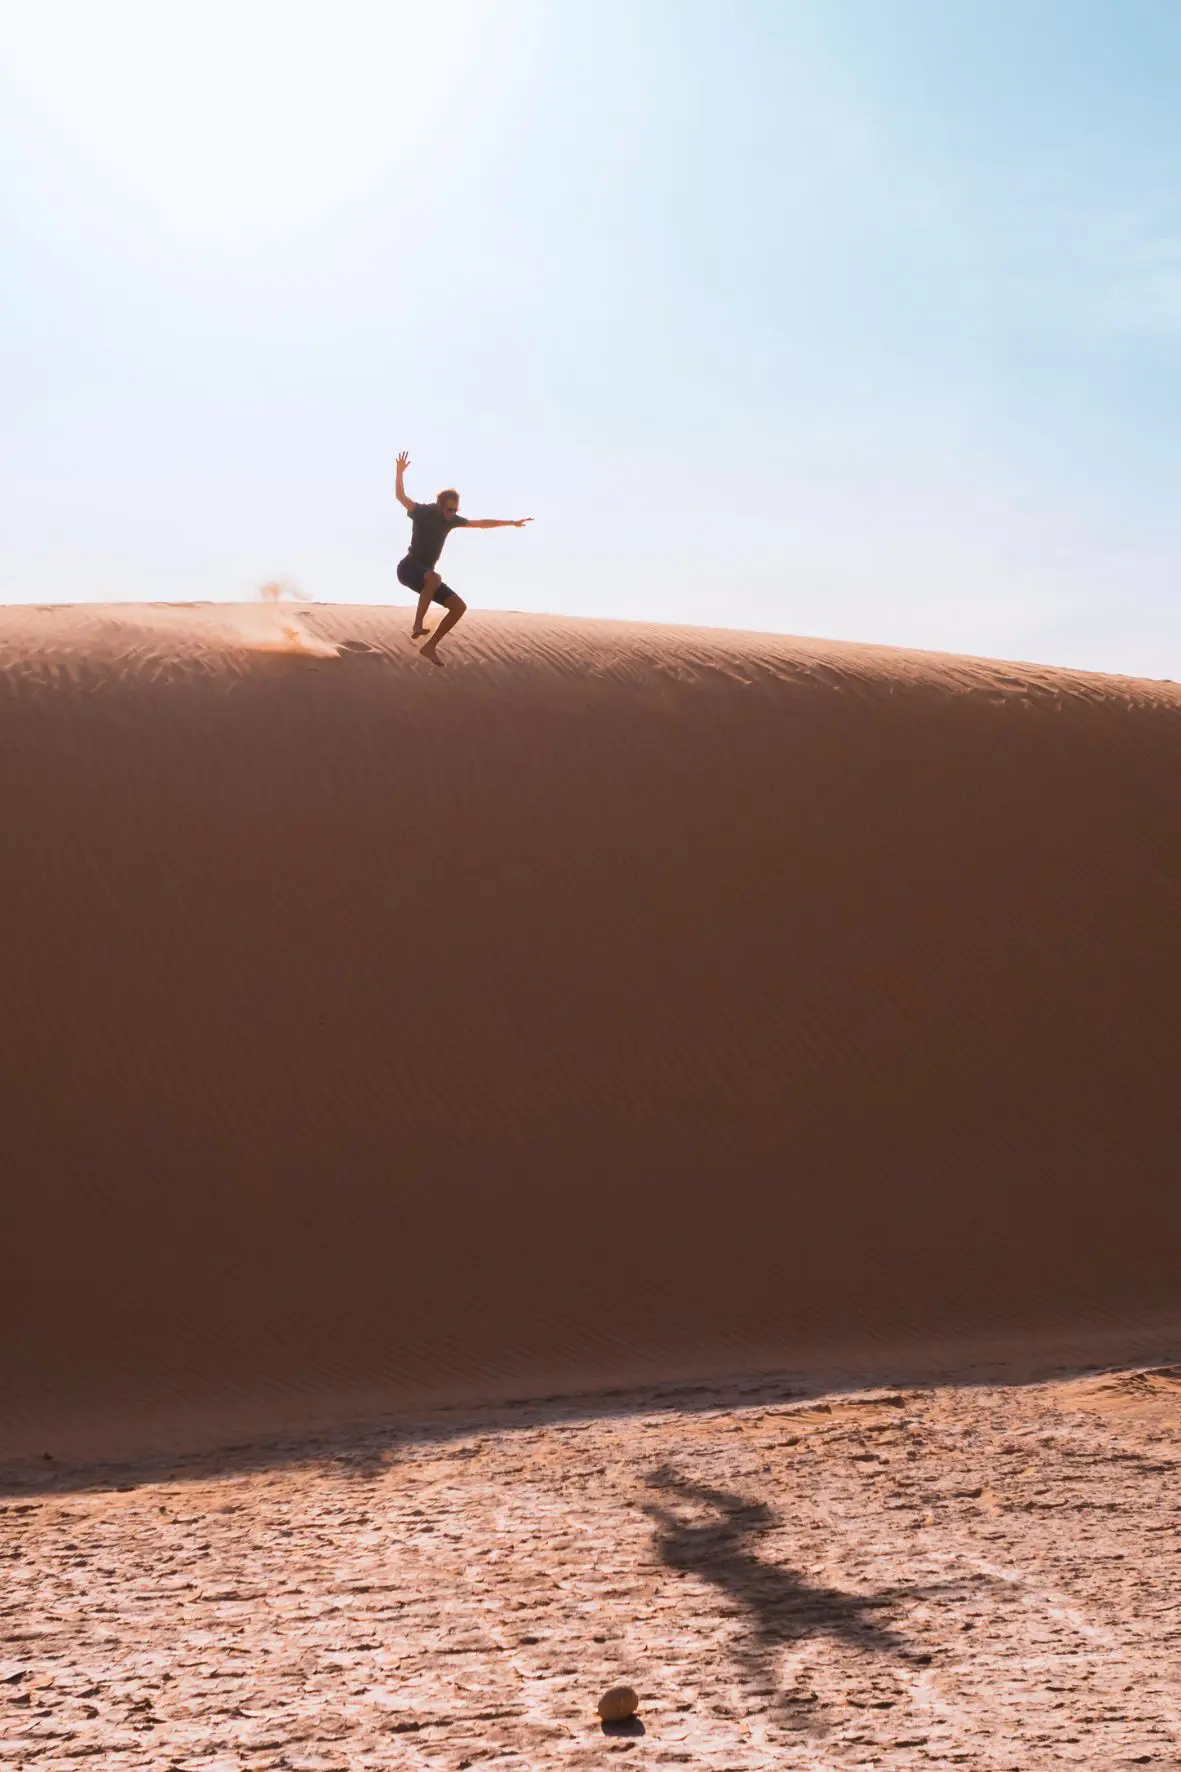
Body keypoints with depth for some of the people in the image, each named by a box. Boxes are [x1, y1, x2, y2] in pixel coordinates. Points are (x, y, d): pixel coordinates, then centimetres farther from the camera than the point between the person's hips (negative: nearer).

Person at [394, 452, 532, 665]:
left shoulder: (451, 520, 10)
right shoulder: (423, 512, -7)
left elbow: (482, 523, 19)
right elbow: (400, 496, -17)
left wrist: (512, 522, 22)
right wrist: (400, 471, -33)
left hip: (425, 576, 8)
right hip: (409, 569, -7)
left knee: (459, 607, -3)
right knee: (434, 578, -41)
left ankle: (430, 646, -1)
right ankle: (418, 624, -37)